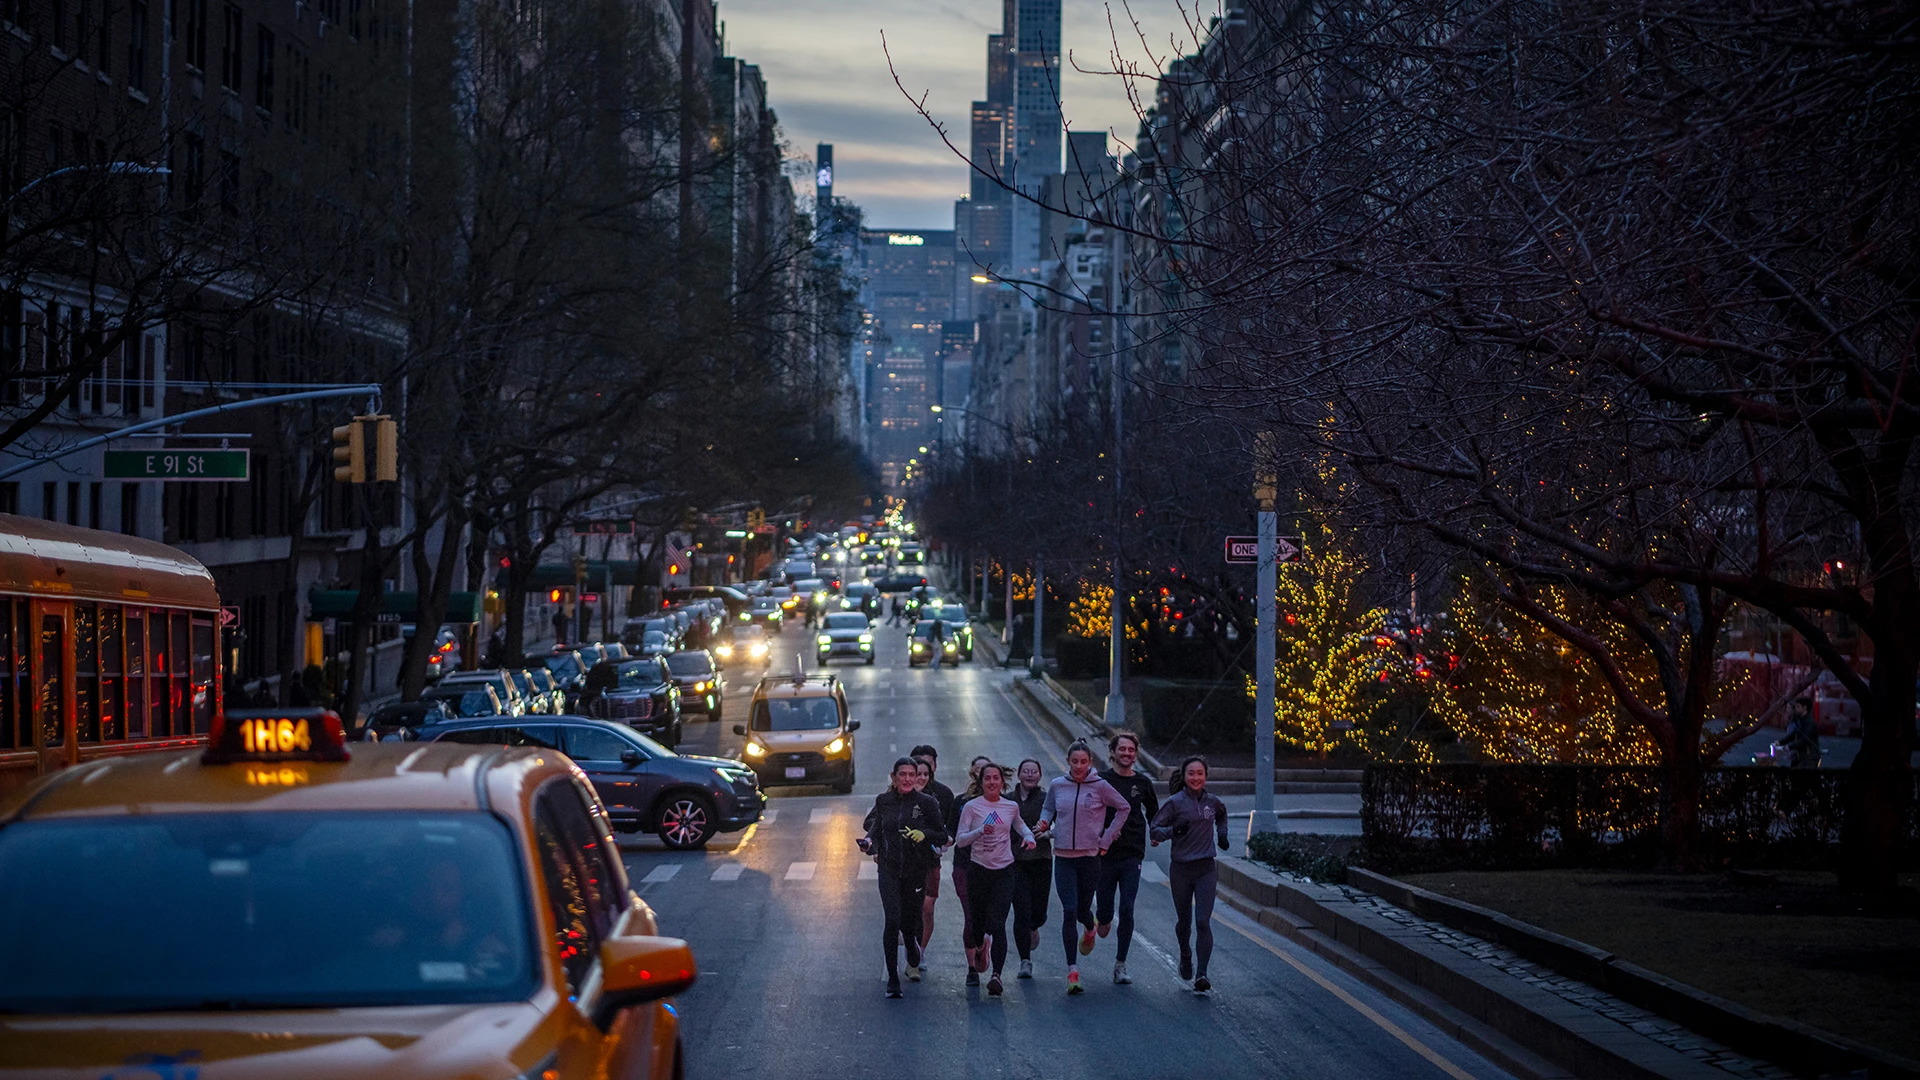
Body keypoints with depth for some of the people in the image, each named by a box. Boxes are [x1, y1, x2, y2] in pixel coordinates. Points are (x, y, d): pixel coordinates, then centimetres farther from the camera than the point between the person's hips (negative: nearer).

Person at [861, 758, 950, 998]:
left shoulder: (926, 803, -4)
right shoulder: (883, 801, 3)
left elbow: (943, 835, 1)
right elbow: (874, 824, 18)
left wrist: (924, 834, -18)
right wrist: (870, 842, -1)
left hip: (916, 870, -1)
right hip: (889, 869, 1)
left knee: (908, 922, 5)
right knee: (893, 920, -15)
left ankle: (914, 959, 42)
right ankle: (892, 979, -7)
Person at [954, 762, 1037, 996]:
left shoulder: (1011, 807, 7)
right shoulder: (971, 807, -1)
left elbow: (1020, 825, 29)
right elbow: (960, 840, -6)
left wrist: (1028, 836, 8)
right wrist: (980, 831, -22)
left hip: (1005, 871, 0)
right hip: (978, 869, 0)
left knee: (997, 924, -13)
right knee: (977, 923, 7)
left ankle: (997, 975, -21)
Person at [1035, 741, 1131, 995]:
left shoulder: (1100, 787, -4)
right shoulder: (1057, 786, 2)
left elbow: (1124, 809, 7)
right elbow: (1048, 809, 20)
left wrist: (1106, 840, 3)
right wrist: (1045, 823, -3)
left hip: (1090, 857, -1)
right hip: (1063, 857, 1)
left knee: (1082, 909, 9)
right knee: (1069, 911, -11)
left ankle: (1090, 930, 50)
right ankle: (1072, 970, -8)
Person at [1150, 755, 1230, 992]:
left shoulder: (1211, 802, 5)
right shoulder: (1176, 803, -7)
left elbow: (1221, 814, 29)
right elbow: (1154, 829, -8)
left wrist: (1222, 834, 14)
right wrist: (1173, 830, -25)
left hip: (1206, 869, 1)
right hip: (1181, 870, -1)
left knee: (1203, 922, -12)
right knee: (1184, 921, 13)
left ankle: (1201, 974, -13)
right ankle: (1185, 955, 45)